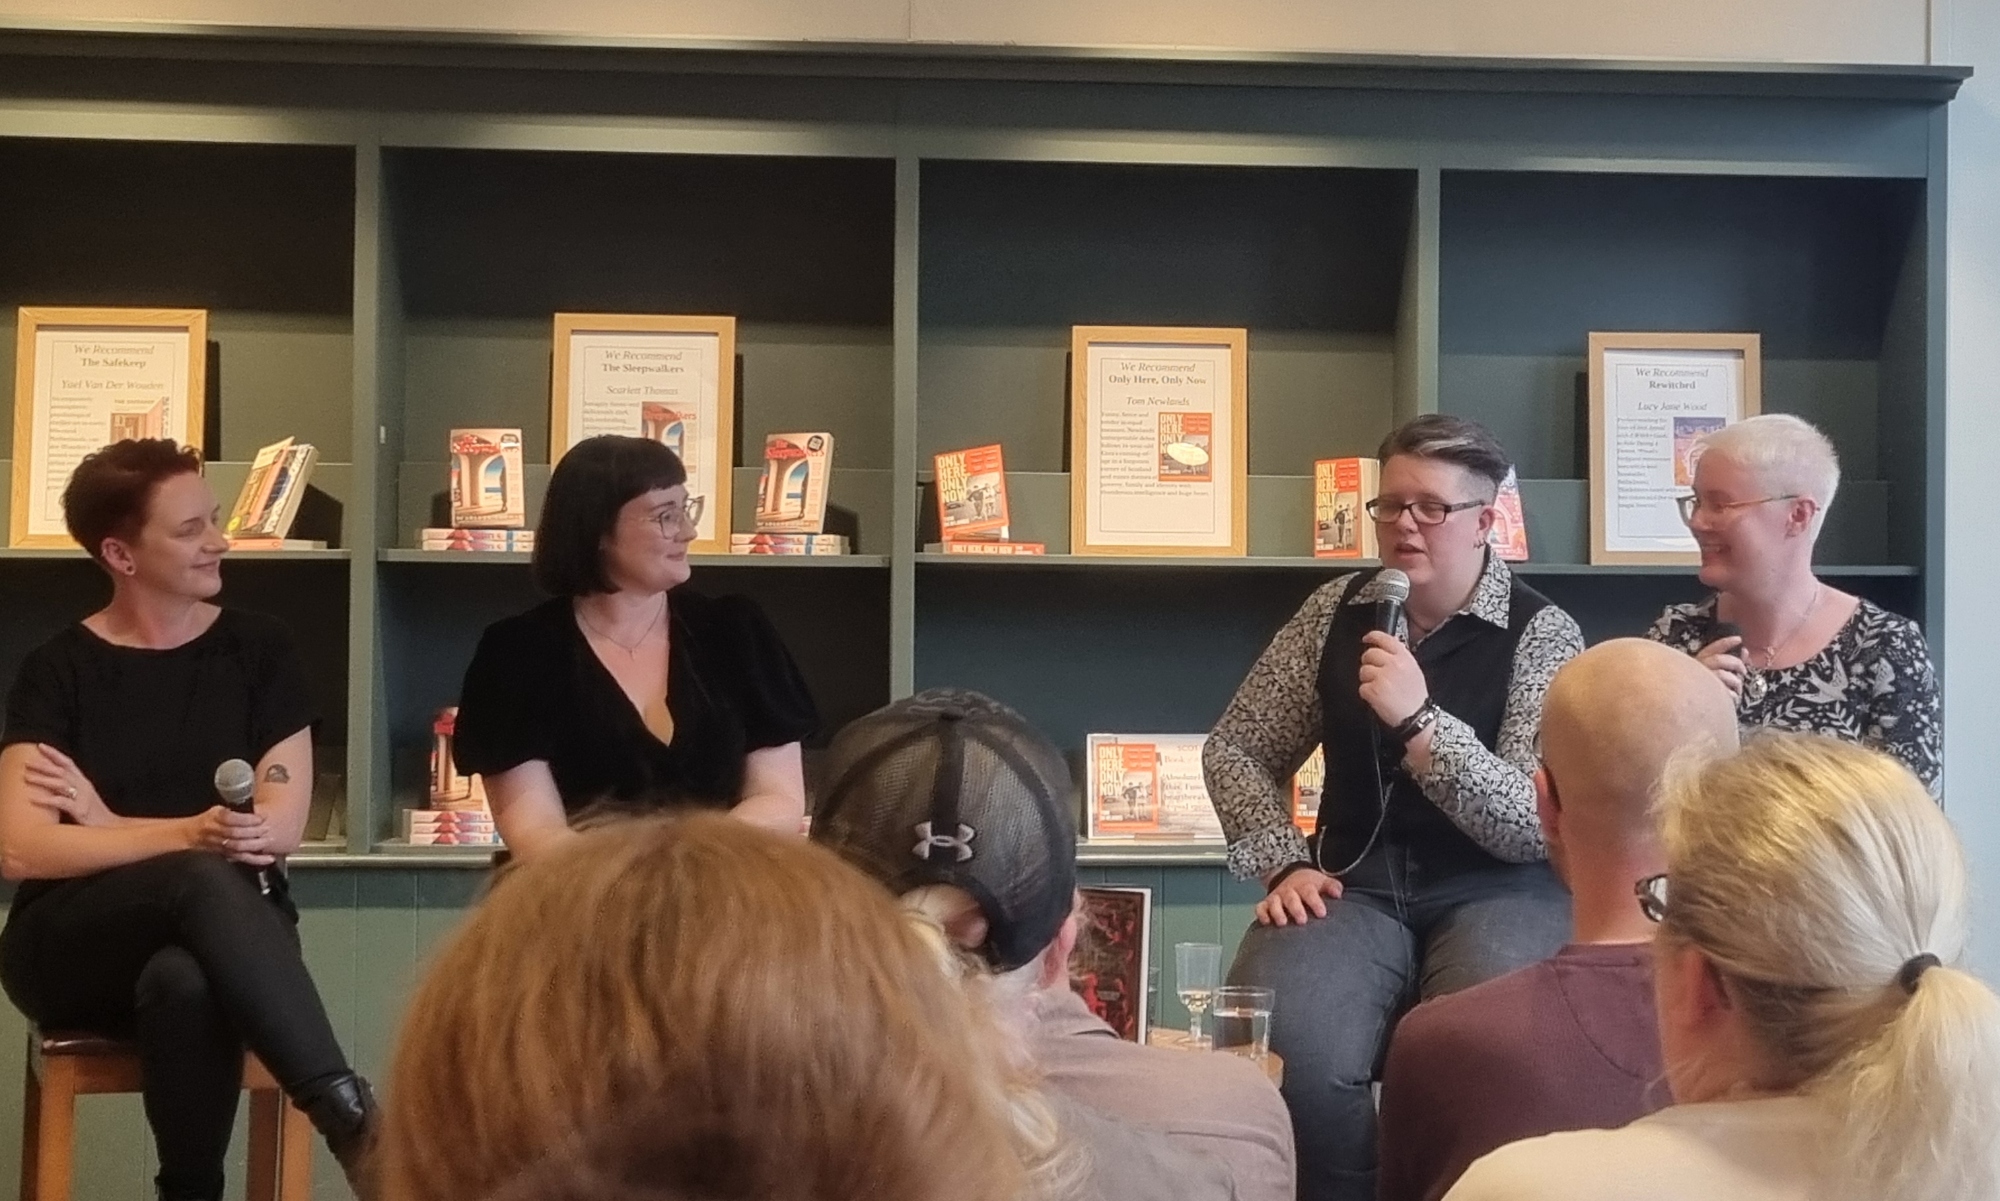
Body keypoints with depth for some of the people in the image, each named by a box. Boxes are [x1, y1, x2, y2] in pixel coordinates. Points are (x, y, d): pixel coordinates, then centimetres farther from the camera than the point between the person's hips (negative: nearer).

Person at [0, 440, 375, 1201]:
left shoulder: (259, 651, 5)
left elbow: (281, 829, -5)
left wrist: (106, 824, -6)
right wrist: (189, 835, -24)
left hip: (224, 931, 1)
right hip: (72, 947, -1)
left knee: (186, 983, -38)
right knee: (203, 878, -36)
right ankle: (351, 1120, -39)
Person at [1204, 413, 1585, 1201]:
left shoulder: (1541, 632, -5)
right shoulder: (1338, 611, 7)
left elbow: (1533, 827, -14)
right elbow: (1235, 750, 14)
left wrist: (1418, 718, -24)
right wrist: (1285, 864, -1)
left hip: (1494, 894, -2)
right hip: (1356, 887, 3)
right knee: (1284, 1052, -27)